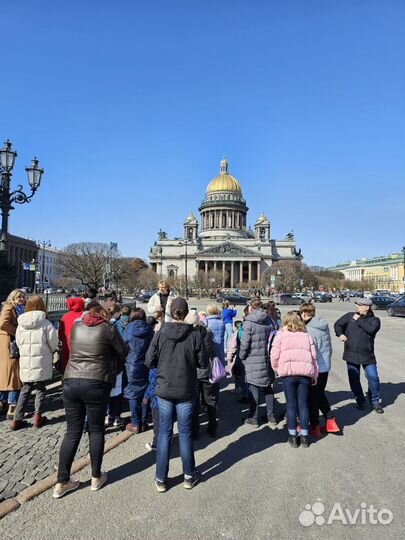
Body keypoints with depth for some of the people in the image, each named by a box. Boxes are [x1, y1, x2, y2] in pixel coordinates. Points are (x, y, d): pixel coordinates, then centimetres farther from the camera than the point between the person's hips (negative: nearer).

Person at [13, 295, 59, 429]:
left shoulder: (21, 324, -1)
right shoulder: (45, 323, -12)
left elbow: (18, 342, 5)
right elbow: (53, 343, -7)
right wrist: (48, 352, 13)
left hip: (25, 362, 4)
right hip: (41, 362, -4)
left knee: (25, 390, 16)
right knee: (40, 389, 13)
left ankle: (17, 419, 16)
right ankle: (38, 417, 15)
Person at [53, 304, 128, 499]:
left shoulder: (76, 326, 10)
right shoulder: (108, 329, -2)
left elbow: (74, 349, 16)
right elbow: (123, 352, 5)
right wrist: (115, 369, 23)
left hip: (71, 382, 4)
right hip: (96, 383, -4)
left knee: (72, 432, 12)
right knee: (96, 430, 11)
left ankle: (62, 482, 16)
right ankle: (96, 477, 23)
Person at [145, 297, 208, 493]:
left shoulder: (160, 334, -10)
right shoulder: (194, 335, -12)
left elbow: (149, 362, -6)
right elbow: (203, 363, -6)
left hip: (164, 390, 1)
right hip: (186, 391, 0)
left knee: (164, 433, 11)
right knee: (185, 432, 13)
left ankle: (161, 479, 20)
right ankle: (189, 476, 26)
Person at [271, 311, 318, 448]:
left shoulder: (281, 335, 5)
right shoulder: (307, 336, 14)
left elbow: (275, 356, -2)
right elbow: (313, 356, 10)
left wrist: (276, 369, 15)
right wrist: (314, 375, 17)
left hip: (288, 372, -2)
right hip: (305, 373, 2)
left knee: (291, 405, 7)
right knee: (303, 404, 10)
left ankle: (293, 437, 13)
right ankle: (304, 437, 16)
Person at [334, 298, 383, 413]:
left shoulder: (374, 320, 0)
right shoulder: (349, 316, 5)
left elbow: (371, 329, -22)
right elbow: (338, 324, 15)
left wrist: (358, 320, -13)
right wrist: (340, 334, -3)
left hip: (367, 354, -2)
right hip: (351, 354, 2)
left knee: (373, 377, -4)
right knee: (354, 379, 7)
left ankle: (375, 401, 18)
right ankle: (360, 401, 25)